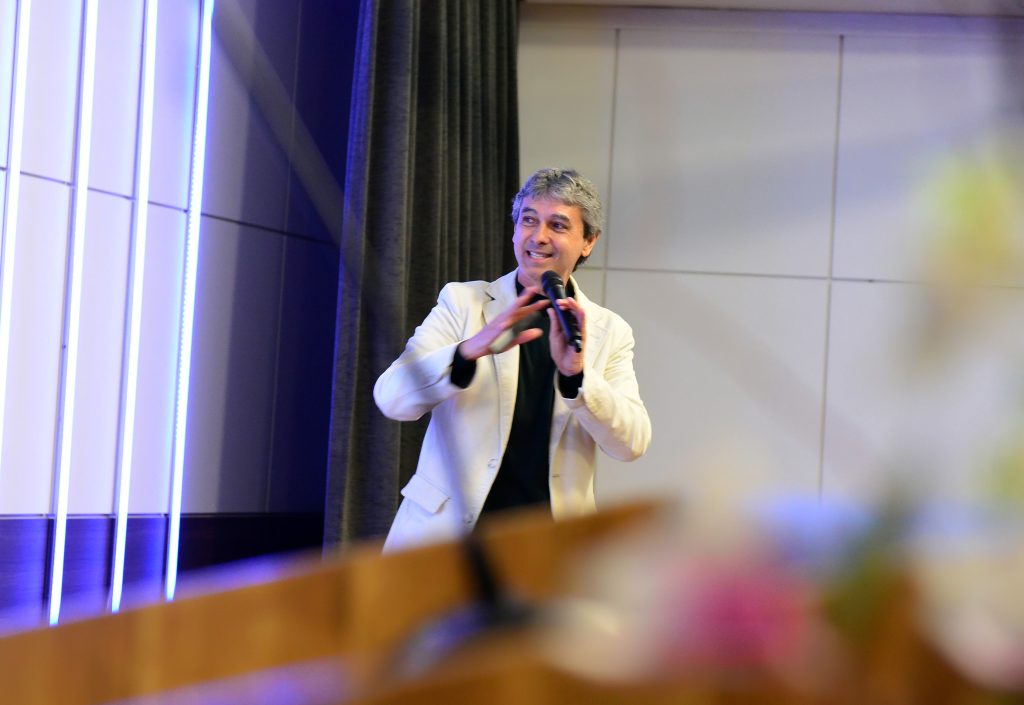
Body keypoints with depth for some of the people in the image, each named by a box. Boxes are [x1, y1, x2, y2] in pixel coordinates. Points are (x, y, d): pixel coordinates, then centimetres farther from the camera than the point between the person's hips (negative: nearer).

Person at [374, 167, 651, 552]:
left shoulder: (609, 331, 6)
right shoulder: (461, 301, 3)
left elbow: (632, 443, -4)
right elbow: (392, 398, -9)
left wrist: (576, 374, -21)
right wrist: (472, 348, -26)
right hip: (445, 531, -1)